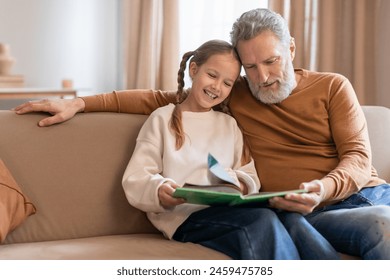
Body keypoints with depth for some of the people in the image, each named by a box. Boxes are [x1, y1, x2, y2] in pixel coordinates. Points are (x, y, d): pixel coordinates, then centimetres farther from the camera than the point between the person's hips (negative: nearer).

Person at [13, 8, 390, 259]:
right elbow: (159, 99, 13)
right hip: (309, 214, -2)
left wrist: (323, 188, -21)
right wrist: (79, 103, 7)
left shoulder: (332, 87, 10)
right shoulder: (233, 95, 13)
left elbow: (358, 158, 2)